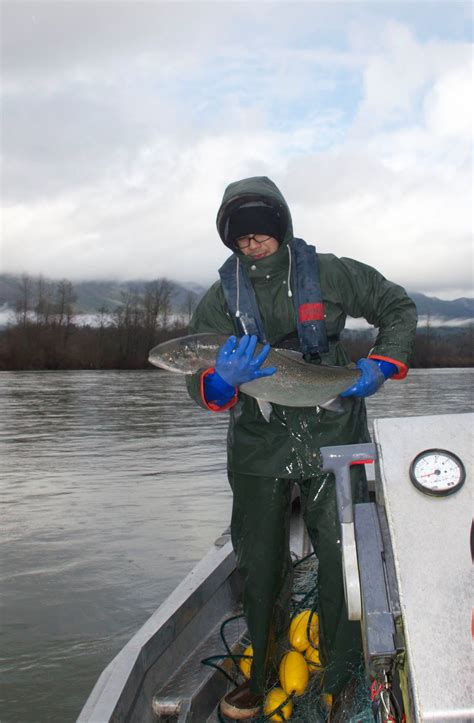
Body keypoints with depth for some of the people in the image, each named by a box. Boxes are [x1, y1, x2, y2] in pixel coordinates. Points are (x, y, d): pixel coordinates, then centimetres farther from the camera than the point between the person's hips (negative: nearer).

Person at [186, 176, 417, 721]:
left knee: (342, 558, 0)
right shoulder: (220, 300, 3)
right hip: (257, 449, 2)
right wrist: (222, 383, -27)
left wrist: (381, 365, -4)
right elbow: (199, 379, -3)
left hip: (332, 439, -1)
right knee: (258, 564, 9)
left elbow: (398, 308, 12)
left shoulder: (329, 275, 1)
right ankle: (262, 675, 28)